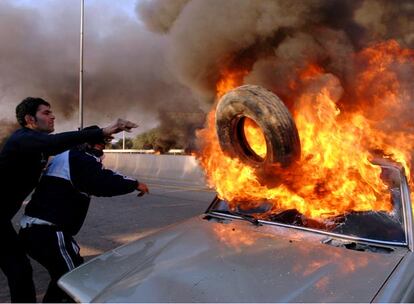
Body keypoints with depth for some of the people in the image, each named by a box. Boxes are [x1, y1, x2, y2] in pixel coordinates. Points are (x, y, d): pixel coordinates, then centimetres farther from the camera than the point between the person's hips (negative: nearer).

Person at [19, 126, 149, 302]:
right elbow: (103, 183, -23)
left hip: (33, 229, 11)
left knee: (64, 276, 25)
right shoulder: (81, 159, -12)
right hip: (47, 232, -11)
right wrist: (135, 184, -11)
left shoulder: (67, 156, 20)